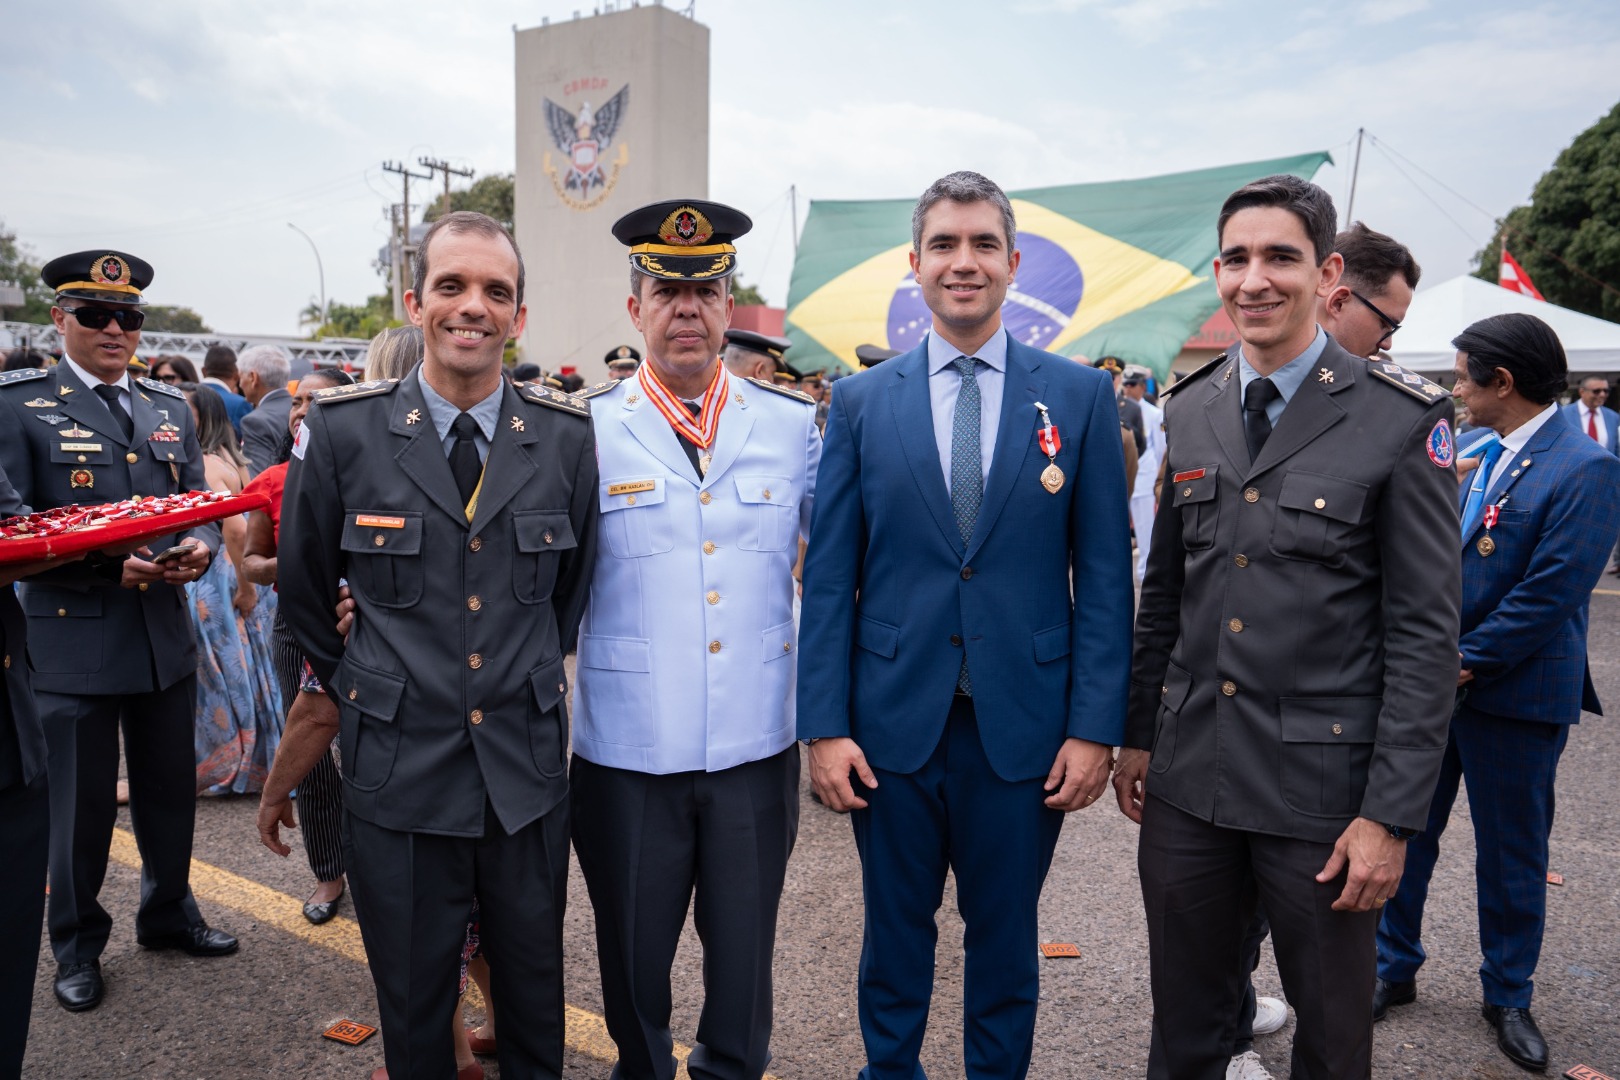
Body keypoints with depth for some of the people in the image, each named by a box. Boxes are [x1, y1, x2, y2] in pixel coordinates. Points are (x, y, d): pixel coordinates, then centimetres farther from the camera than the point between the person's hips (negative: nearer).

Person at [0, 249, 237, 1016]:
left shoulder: (170, 408, 10)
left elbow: (201, 505, 10)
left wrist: (199, 547, -12)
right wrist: (109, 566, -24)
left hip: (166, 637, 5)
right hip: (72, 642, -4)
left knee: (170, 788, 17)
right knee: (81, 803, 8)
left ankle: (168, 913, 38)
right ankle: (77, 945, 30)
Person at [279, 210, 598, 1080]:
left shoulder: (568, 435, -3)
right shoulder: (341, 430, -6)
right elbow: (303, 591, 7)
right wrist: (351, 691, 13)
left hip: (529, 768, 1)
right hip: (396, 771, -1)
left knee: (534, 987, 19)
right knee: (412, 1002, 16)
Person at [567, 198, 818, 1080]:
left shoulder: (793, 425, 2)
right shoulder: (584, 431, -4)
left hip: (758, 745, 1)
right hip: (628, 751, -1)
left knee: (744, 951, 16)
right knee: (632, 956, 16)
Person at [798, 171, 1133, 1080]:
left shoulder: (1081, 397, 0)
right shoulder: (861, 402, 2)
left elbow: (1105, 573, -1)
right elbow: (829, 576, 1)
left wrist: (1096, 726, -6)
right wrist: (826, 724, -4)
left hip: (1024, 727, 0)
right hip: (893, 723, 1)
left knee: (1006, 940, 16)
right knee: (895, 937, 17)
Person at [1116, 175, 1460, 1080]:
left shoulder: (1405, 420, -9)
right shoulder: (1189, 410, 6)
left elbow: (1426, 632, -10)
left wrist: (1392, 815, -12)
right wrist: (1138, 733, 11)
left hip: (1322, 782, -3)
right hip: (1189, 772, 4)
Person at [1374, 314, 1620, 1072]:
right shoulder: (1483, 455, 7)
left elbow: (1551, 592, -20)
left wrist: (1466, 662, -16)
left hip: (1514, 693, -6)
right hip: (1435, 679, 6)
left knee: (1511, 854, 11)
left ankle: (1507, 996, 31)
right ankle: (1394, 968, 29)